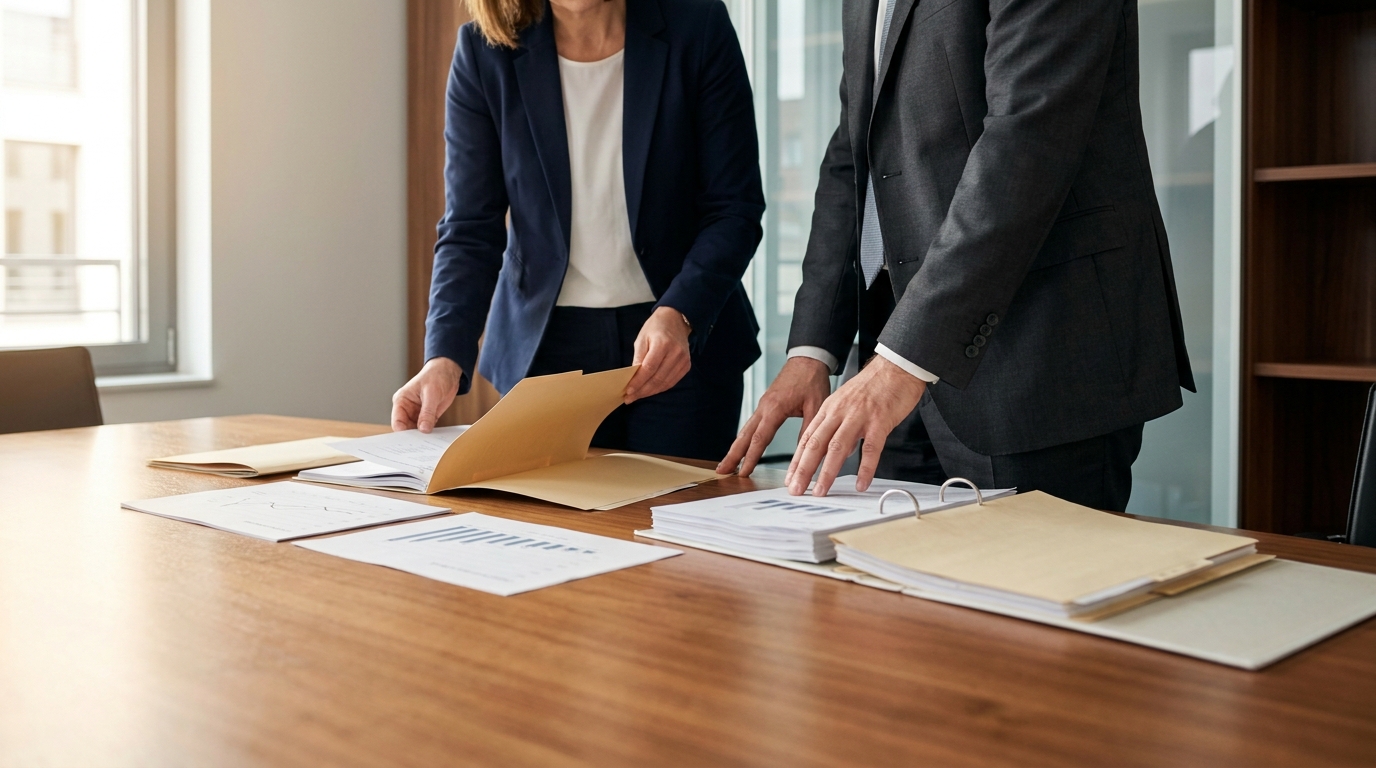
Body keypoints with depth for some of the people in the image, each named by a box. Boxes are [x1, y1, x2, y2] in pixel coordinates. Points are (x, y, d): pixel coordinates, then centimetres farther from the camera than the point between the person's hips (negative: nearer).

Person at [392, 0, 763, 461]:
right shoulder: (485, 52, -5)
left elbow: (735, 209, -8)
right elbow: (470, 229, -5)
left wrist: (678, 316, -24)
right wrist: (445, 358, -20)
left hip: (687, 341, 0)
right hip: (545, 346, 1)